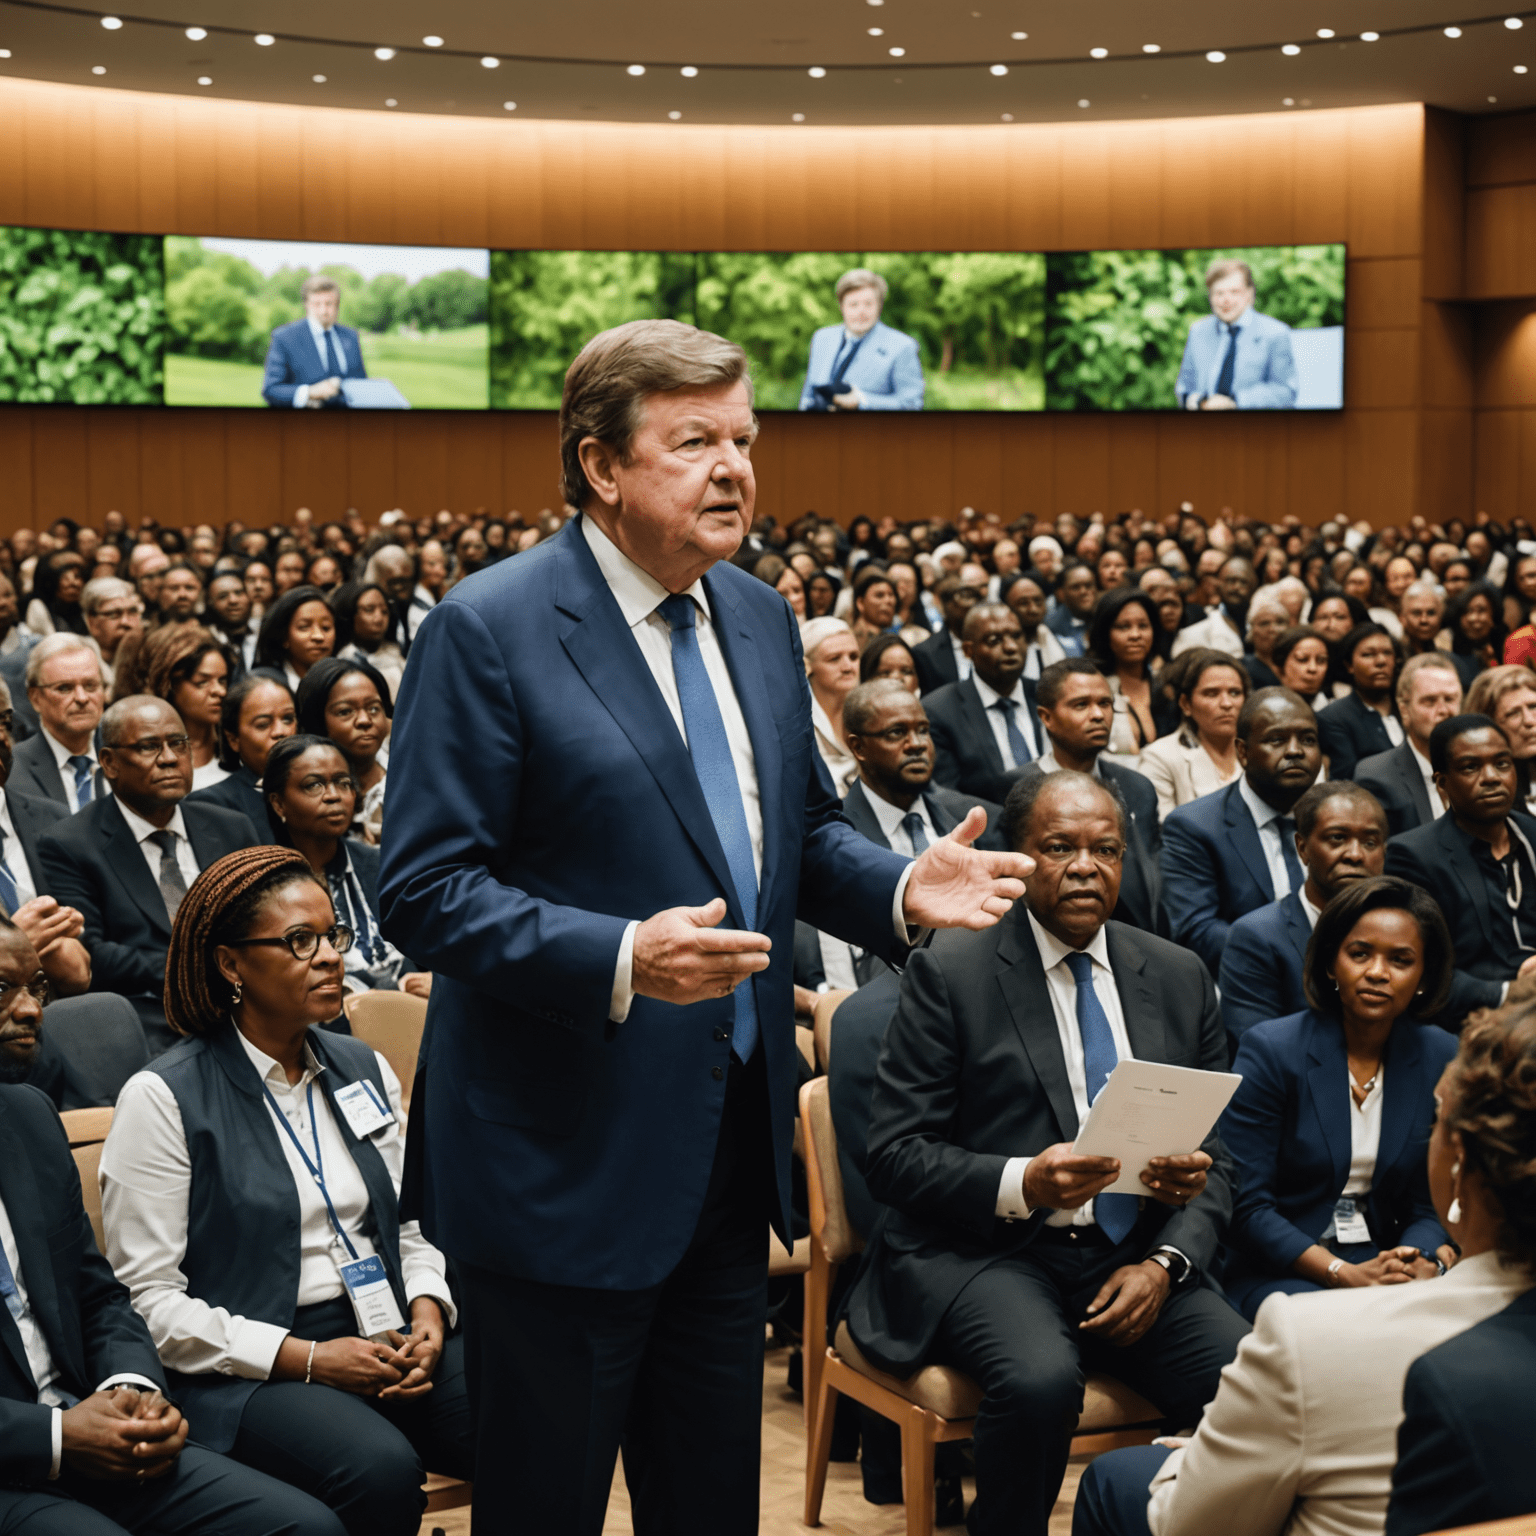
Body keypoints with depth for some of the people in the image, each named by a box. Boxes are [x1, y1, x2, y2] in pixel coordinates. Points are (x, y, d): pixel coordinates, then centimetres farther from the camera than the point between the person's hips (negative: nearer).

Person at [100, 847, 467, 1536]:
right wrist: (306, 1358, -16)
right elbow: (148, 1297, -9)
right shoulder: (163, 1098, -5)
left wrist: (427, 1313, -3)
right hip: (243, 1368, -5)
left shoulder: (363, 1068, 14)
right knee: (383, 1469, -34)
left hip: (385, 1342, 5)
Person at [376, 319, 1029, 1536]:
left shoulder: (760, 618, 9)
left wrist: (900, 888, -3)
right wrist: (620, 959, -31)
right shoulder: (488, 629, -13)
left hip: (733, 1150, 7)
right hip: (570, 1162, -7)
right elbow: (423, 889, -17)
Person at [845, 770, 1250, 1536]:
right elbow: (893, 1154, -4)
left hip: (1135, 1260, 4)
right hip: (986, 1251, -3)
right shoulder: (950, 972, 0)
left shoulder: (1180, 977, 13)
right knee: (1040, 1379, -34)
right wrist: (1022, 1185, -21)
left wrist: (1165, 1263, -6)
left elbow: (1216, 1155, 13)